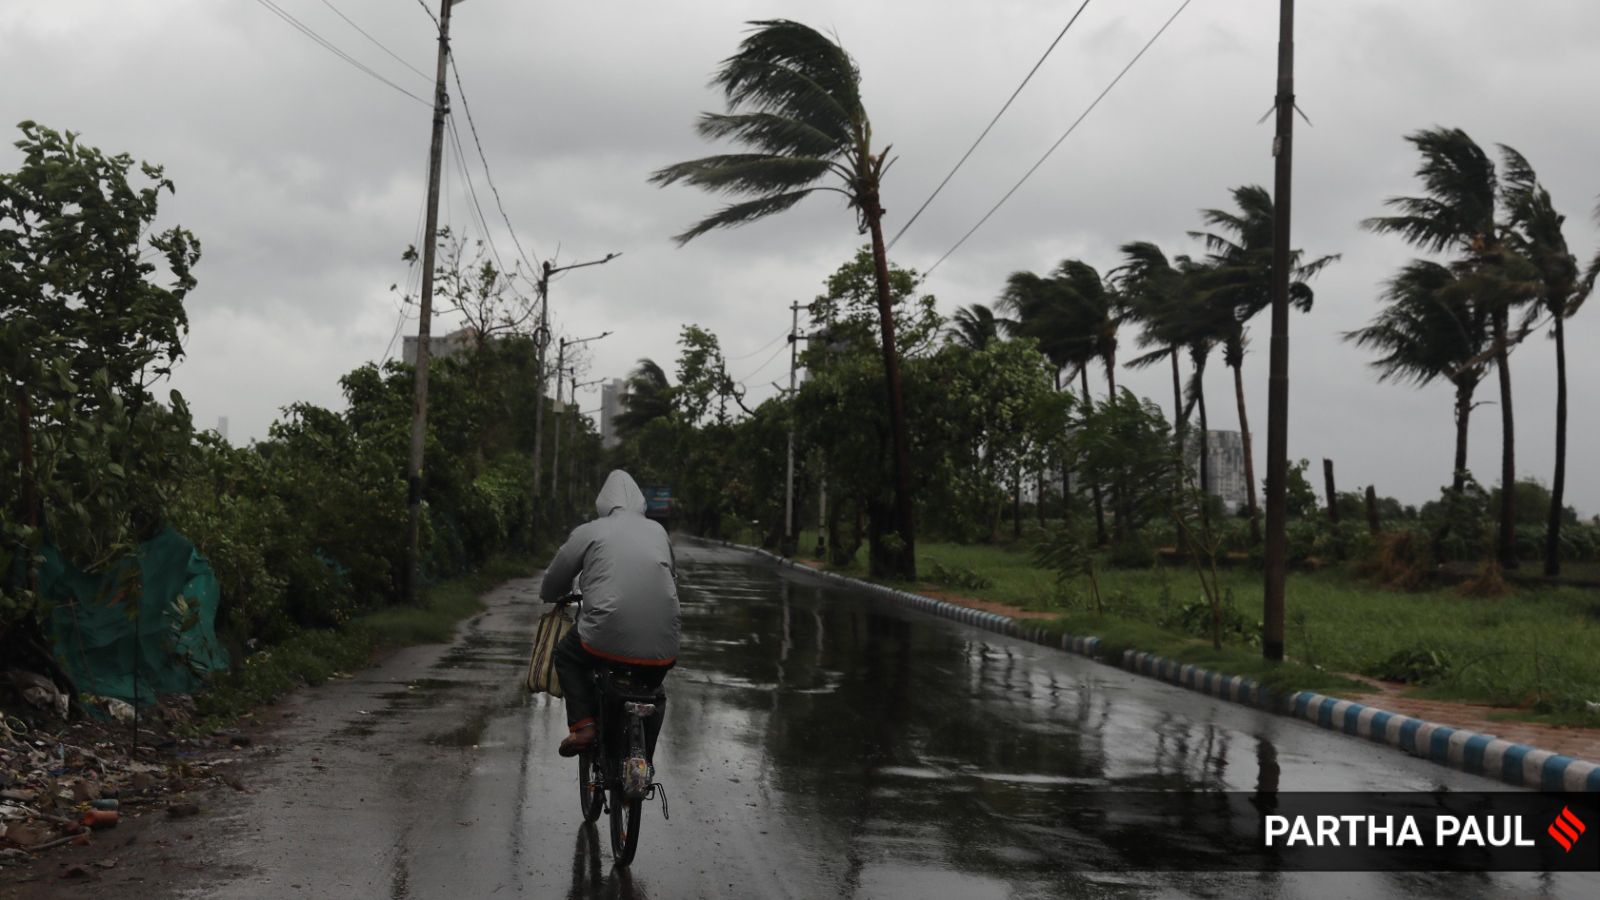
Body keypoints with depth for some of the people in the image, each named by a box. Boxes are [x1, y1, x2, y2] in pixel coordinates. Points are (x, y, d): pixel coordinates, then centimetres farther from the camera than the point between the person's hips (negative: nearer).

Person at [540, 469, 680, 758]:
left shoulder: (589, 532, 5)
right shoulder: (658, 531, 15)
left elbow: (554, 581, 14)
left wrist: (554, 596, 37)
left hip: (609, 641, -3)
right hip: (662, 651, 3)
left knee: (566, 656, 28)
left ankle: (582, 725, 12)